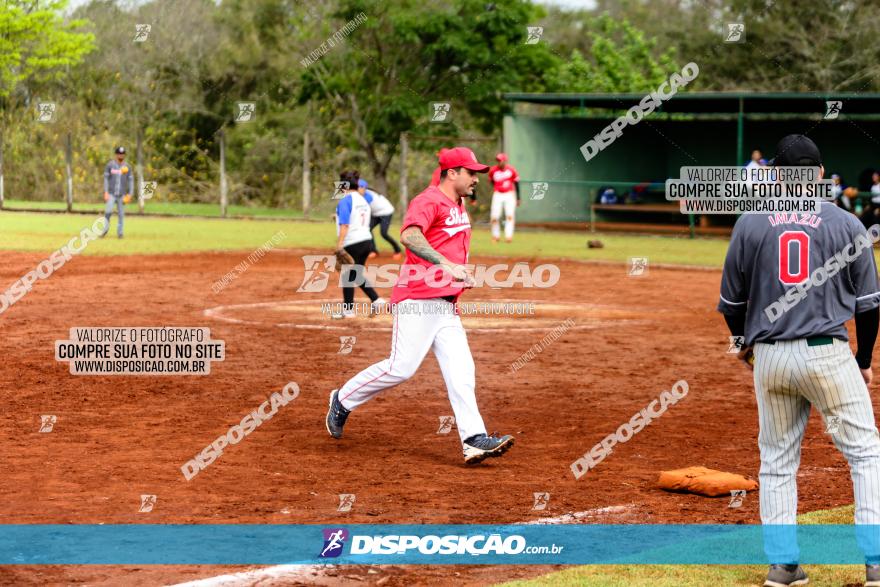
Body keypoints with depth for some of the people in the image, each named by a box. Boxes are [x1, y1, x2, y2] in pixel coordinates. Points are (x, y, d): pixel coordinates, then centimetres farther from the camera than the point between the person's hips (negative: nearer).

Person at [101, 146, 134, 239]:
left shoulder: (127, 167, 4)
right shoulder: (110, 165, 1)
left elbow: (131, 180, 7)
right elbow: (106, 178, 3)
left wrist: (130, 194, -1)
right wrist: (106, 192, -5)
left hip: (122, 195, 1)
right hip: (111, 194, -1)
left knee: (121, 214, -1)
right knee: (108, 211, -13)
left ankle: (120, 232, 9)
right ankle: (106, 228, 7)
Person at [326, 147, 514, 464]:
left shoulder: (459, 208, 20)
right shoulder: (428, 201, -10)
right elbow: (409, 235, -29)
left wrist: (462, 276, 18)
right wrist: (447, 265, -39)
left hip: (446, 305, 9)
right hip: (418, 300, -9)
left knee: (461, 371, -3)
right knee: (401, 367, -8)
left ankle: (474, 440, -9)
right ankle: (343, 400, 13)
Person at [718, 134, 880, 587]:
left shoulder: (750, 224, 1)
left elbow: (732, 299, 8)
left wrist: (743, 342, 27)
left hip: (770, 358, 2)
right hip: (828, 354, -2)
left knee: (777, 462, 14)